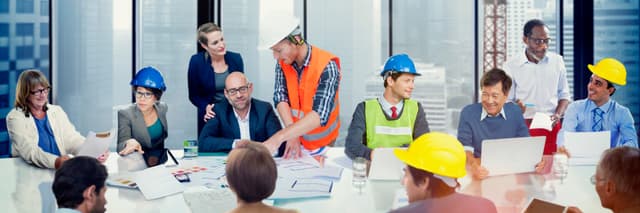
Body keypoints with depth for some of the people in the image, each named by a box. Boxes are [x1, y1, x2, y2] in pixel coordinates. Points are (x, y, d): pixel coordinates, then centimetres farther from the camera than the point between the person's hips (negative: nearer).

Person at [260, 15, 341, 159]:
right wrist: (292, 135, -28)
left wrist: (279, 138, -43)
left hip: (322, 142, -4)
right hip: (296, 136, 4)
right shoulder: (283, 62, -8)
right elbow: (280, 97, -12)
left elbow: (320, 115, -35)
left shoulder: (326, 66, -26)